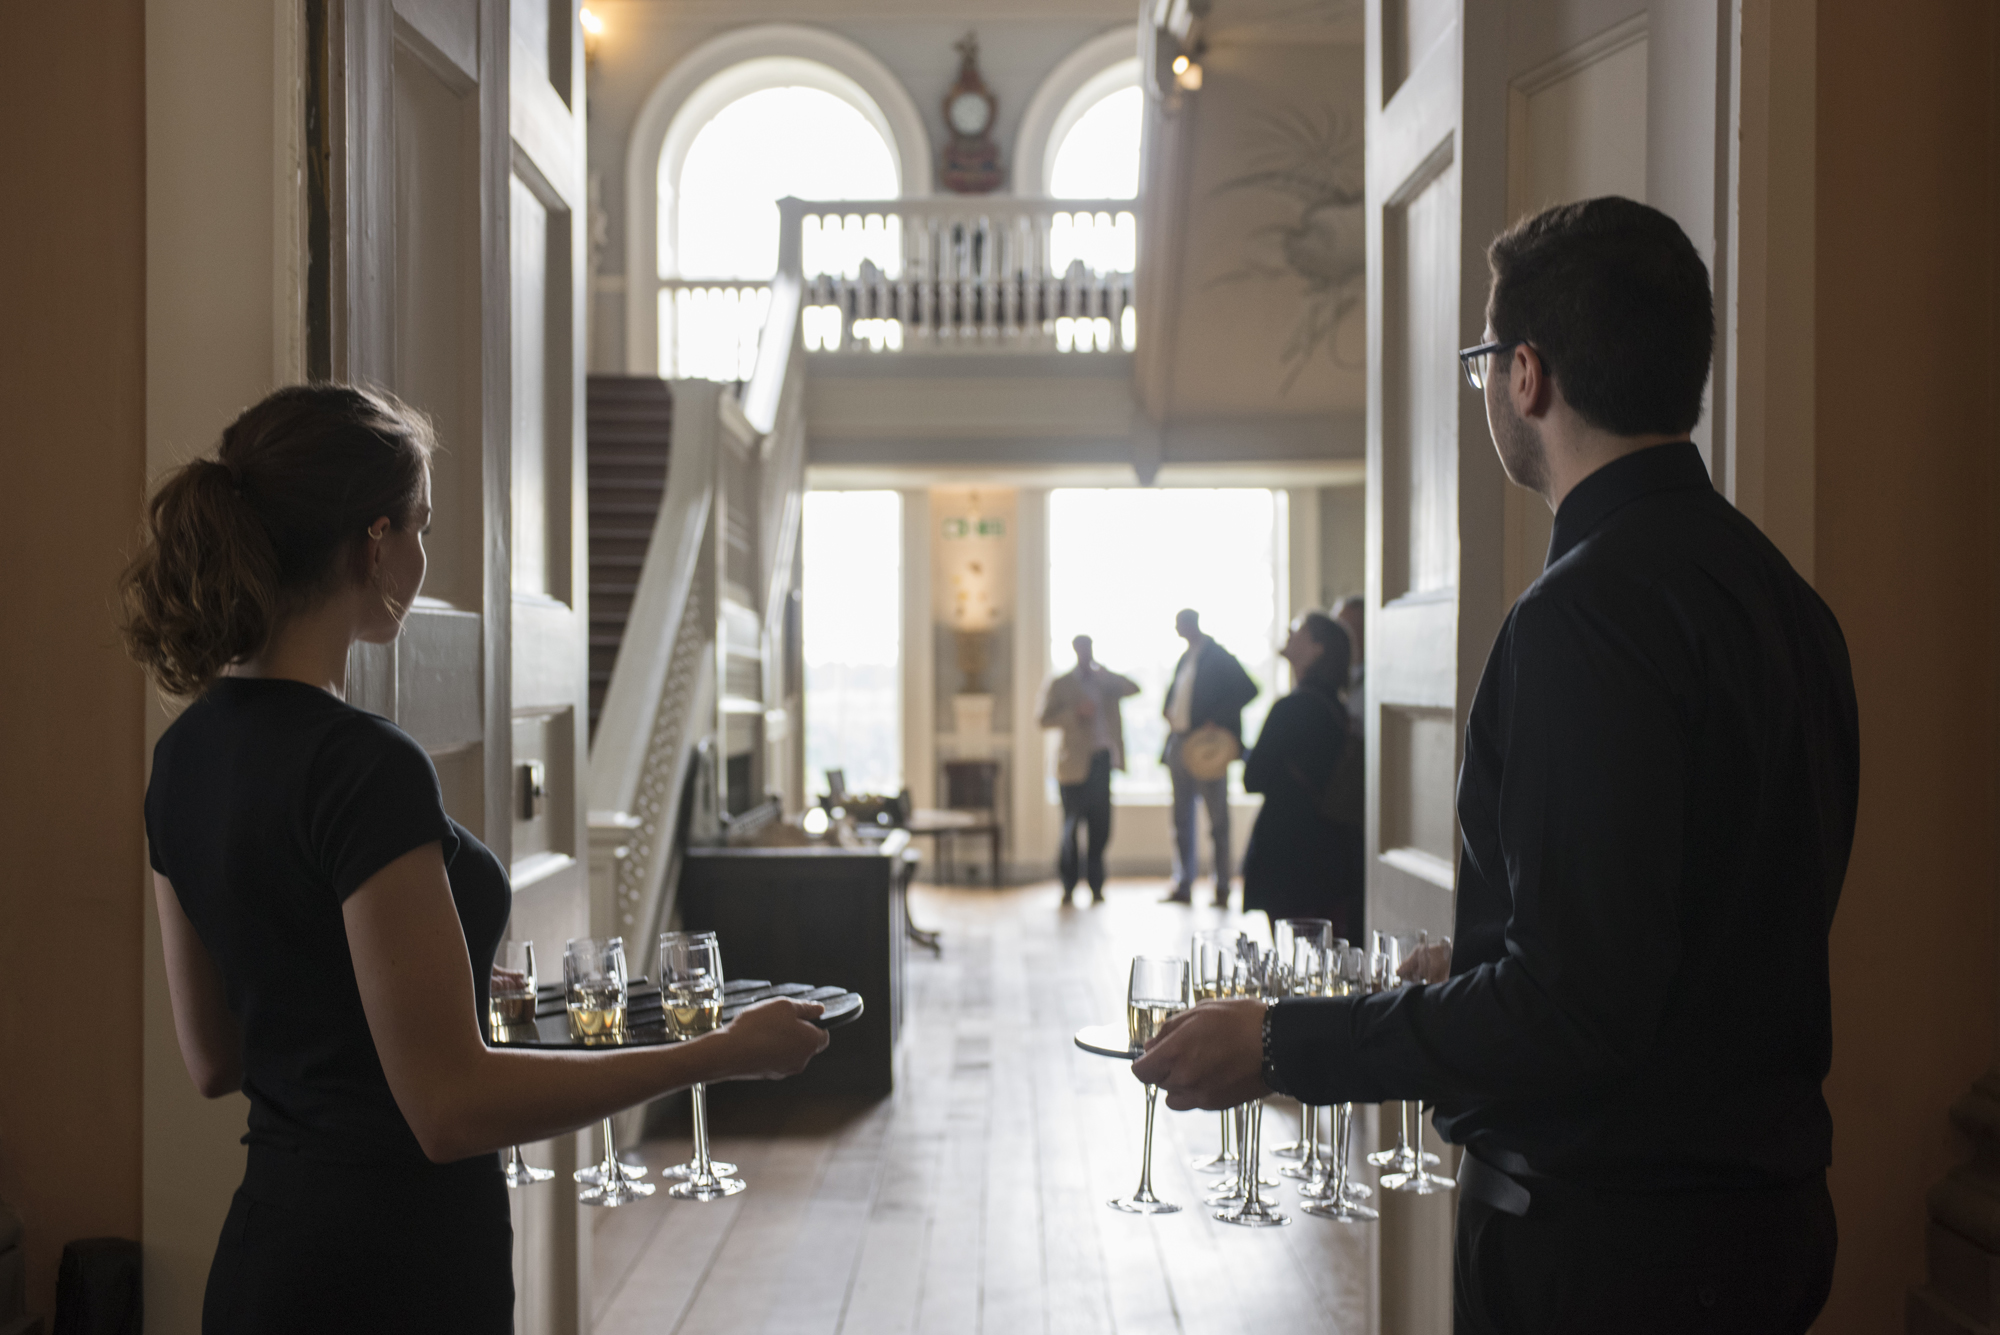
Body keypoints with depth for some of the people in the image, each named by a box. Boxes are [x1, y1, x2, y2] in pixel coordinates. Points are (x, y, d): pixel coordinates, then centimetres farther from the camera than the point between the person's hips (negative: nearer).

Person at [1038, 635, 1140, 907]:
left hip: (1101, 762, 4)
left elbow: (1133, 689, 2)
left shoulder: (1104, 681, 16)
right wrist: (1075, 713, -16)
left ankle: (1096, 887, 8)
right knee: (1071, 828, -1)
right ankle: (1068, 887, 8)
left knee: (1100, 828, 2)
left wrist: (1105, 672, -8)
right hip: (1075, 767, -4)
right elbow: (1046, 720, -4)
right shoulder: (1060, 685, 4)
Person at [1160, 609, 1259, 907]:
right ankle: (1183, 886, 12)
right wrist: (1168, 709, 2)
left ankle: (1222, 889, 2)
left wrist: (1217, 719, -18)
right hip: (1179, 745, 8)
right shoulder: (1185, 658, 17)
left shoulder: (1219, 657, -6)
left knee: (1217, 820, -2)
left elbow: (1247, 689, -13)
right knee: (1182, 818, 8)